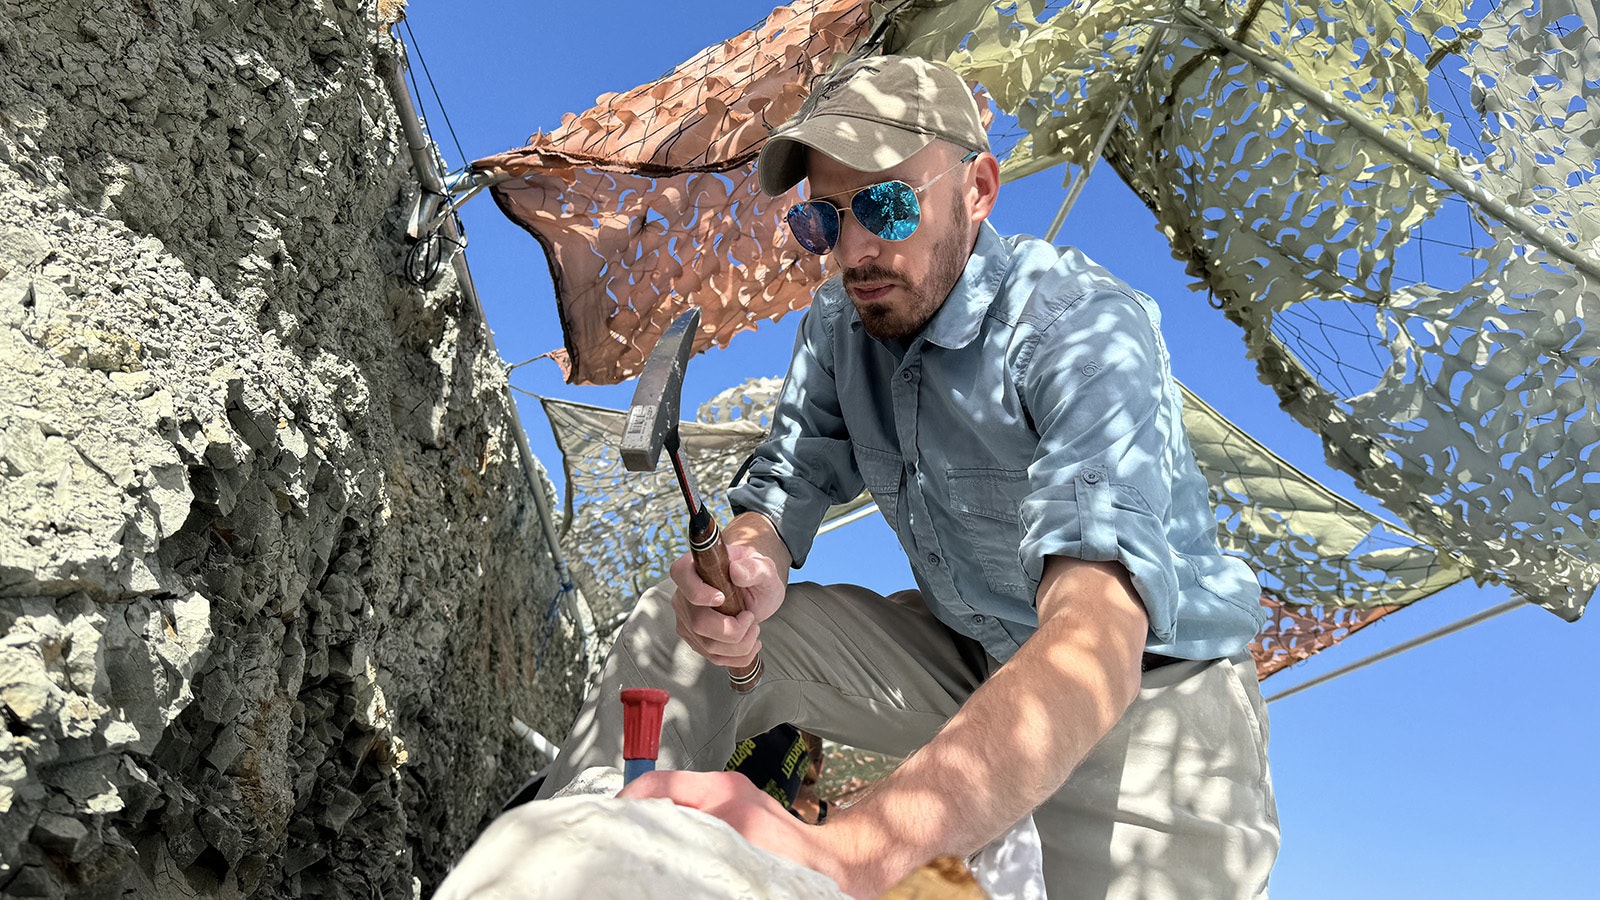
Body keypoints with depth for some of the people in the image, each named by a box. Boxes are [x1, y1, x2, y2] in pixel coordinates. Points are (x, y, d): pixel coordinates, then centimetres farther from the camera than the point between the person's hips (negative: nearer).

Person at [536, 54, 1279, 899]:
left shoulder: (1082, 330, -28)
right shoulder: (840, 322, -5)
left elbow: (1097, 629, -43)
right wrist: (747, 568, -31)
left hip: (1149, 677, -4)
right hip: (965, 656, 5)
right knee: (681, 620, -9)